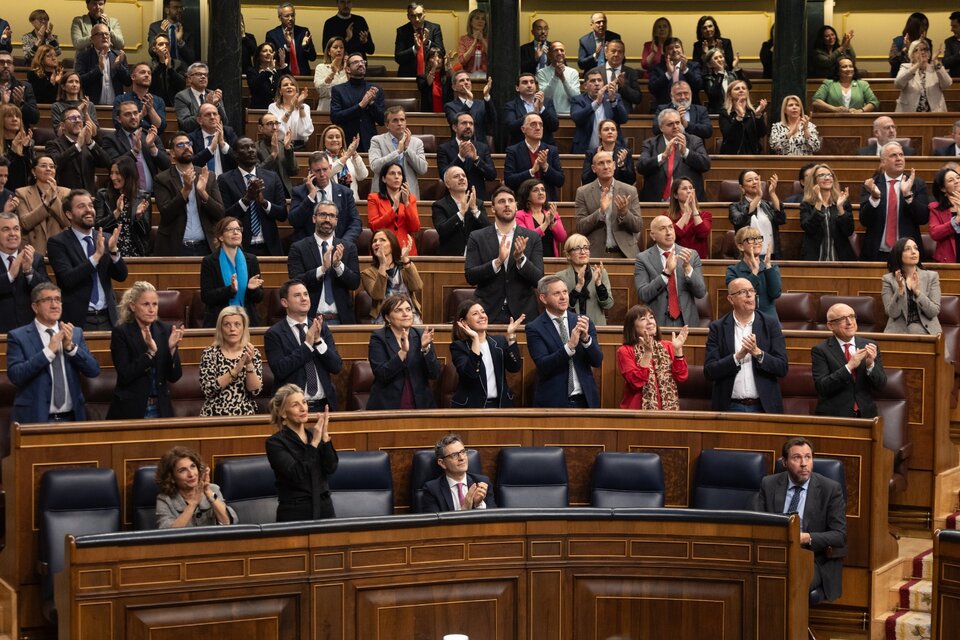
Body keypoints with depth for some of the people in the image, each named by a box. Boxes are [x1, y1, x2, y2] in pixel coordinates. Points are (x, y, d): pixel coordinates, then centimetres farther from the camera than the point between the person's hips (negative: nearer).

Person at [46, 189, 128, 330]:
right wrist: (96, 255, -23)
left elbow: (121, 276, 4)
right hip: (77, 320, -4)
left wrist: (113, 251, -13)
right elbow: (67, 279, -16)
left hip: (107, 318, 4)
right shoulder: (57, 243, -4)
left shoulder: (105, 239, 9)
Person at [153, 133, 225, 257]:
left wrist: (203, 192, -14)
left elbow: (219, 214, 2)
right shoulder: (162, 180, 1)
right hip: (175, 248, -2)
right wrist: (186, 189, -20)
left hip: (204, 247, 2)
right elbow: (166, 214, -10)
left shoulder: (208, 177, 8)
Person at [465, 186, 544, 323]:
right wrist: (498, 261, -19)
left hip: (523, 313, 1)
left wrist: (520, 258, -19)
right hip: (489, 314, -1)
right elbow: (470, 277, -6)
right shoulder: (477, 238, 3)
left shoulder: (532, 238, 4)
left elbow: (538, 280, -2)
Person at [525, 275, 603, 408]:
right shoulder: (534, 328, -5)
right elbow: (543, 366, -15)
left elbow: (597, 362, -1)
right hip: (553, 402, -3)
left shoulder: (582, 321, 3)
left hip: (585, 400, 3)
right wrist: (570, 346, -26)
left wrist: (586, 338, -19)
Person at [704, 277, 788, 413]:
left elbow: (782, 368, -3)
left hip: (764, 407, 1)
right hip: (730, 407, 0)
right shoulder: (717, 328, 1)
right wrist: (738, 356, -18)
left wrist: (757, 353, -18)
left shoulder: (771, 324, 2)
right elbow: (709, 372, -6)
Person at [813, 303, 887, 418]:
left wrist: (870, 365, -12)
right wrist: (849, 367, -19)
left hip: (866, 415, 3)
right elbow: (822, 387, -11)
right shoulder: (820, 350, 0)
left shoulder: (870, 346, 9)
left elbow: (881, 385, 5)